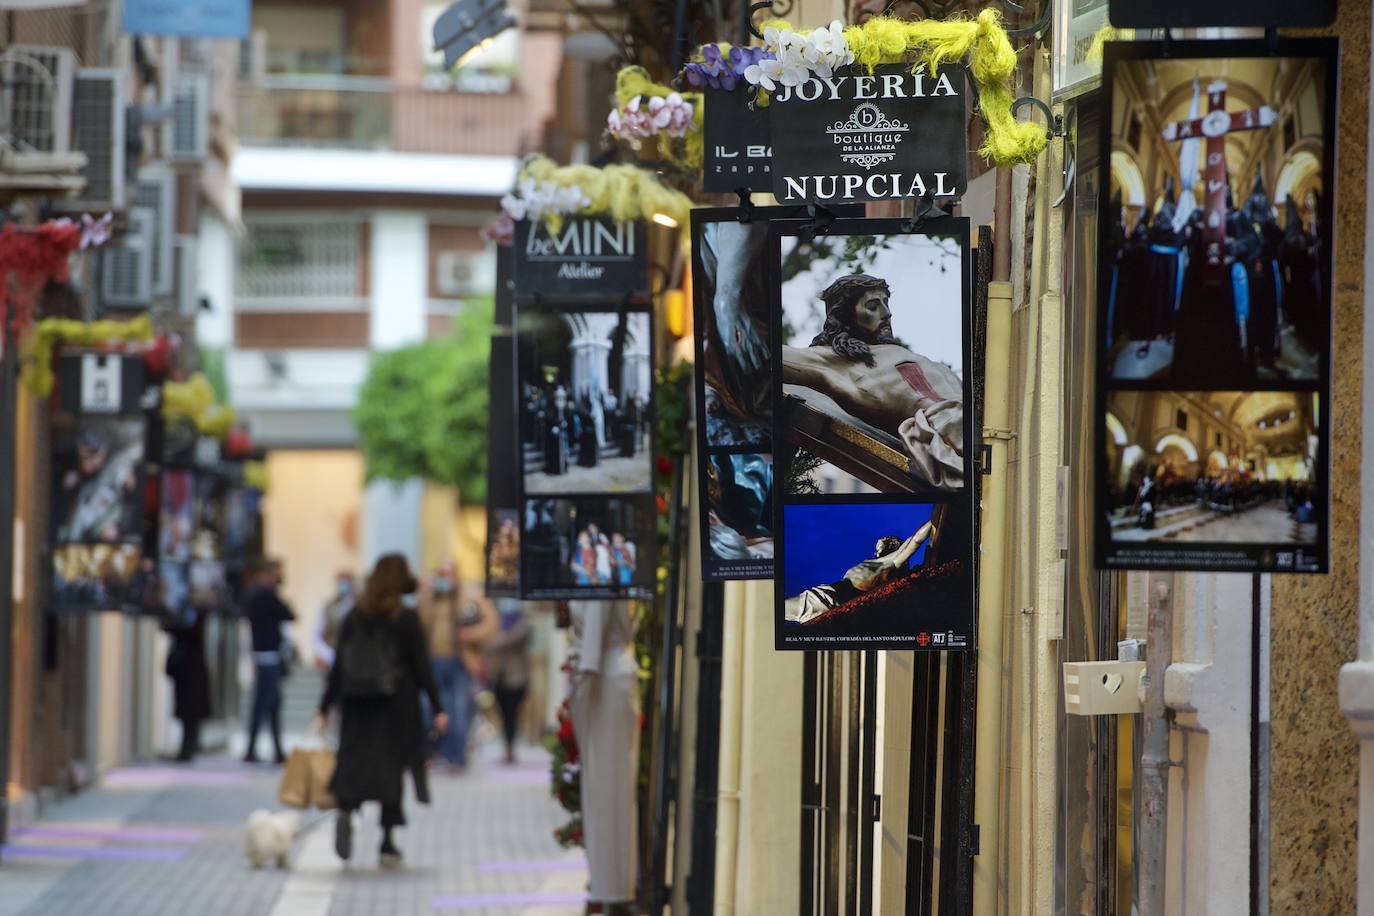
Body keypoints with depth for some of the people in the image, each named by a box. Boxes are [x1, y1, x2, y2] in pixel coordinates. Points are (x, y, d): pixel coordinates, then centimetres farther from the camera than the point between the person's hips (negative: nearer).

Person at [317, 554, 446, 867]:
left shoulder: (354, 618, 3)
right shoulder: (406, 619, -6)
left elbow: (339, 667, 4)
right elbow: (421, 667, -6)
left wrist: (324, 708, 8)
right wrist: (437, 709, -2)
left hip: (357, 705, 2)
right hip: (397, 706, -2)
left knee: (354, 760, 4)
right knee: (392, 764, 6)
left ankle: (345, 812, -26)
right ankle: (388, 843, 7)